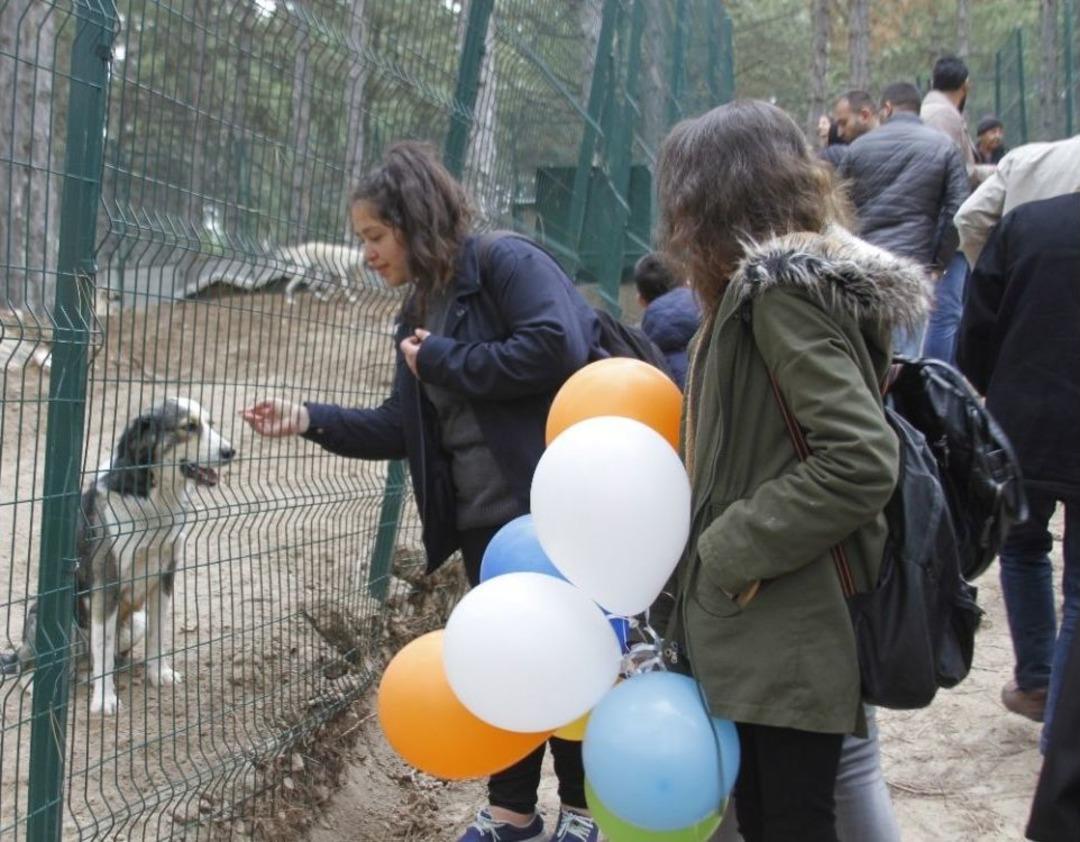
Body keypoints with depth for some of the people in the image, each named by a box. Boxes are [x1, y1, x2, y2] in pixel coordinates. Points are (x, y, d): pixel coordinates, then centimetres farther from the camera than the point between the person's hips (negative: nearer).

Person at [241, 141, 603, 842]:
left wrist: (445, 361, -18)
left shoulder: (509, 264, -11)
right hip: (483, 519, 8)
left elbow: (557, 349, -27)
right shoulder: (422, 311, 13)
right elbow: (401, 427, 13)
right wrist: (310, 420, 1)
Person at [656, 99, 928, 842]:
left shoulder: (782, 291, -14)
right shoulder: (771, 286, 15)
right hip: (763, 632, 9)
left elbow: (862, 460, -24)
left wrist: (732, 552, -18)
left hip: (788, 639, -9)